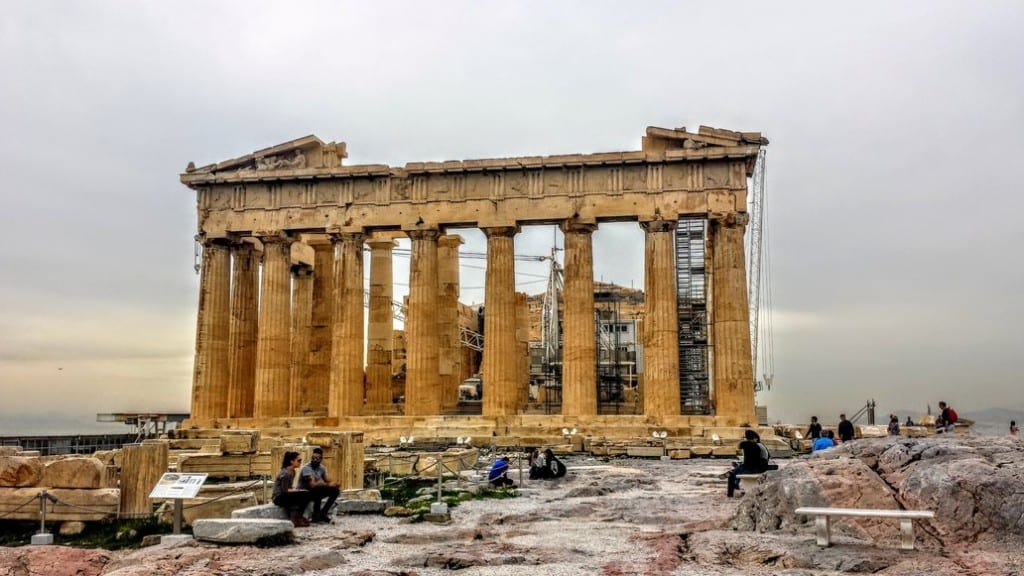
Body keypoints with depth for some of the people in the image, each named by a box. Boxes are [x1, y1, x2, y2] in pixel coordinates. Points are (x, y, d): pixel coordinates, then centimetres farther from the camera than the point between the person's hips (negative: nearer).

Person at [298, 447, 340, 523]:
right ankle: (316, 516, -19)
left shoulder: (322, 468, 1)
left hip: (315, 492, 8)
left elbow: (327, 481, 0)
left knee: (335, 490, -6)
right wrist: (328, 485, -31)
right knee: (317, 491, -37)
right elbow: (313, 485, -33)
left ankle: (323, 513, -2)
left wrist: (334, 484, -23)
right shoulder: (306, 468, -23)